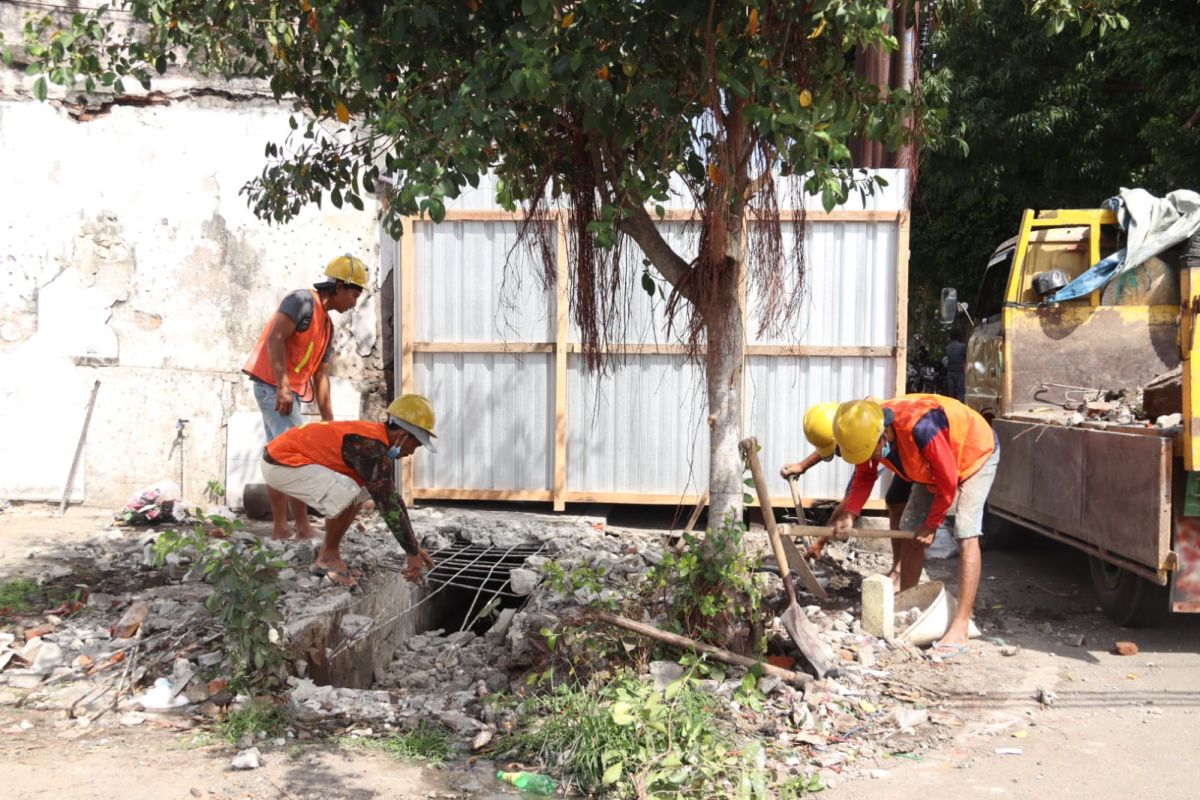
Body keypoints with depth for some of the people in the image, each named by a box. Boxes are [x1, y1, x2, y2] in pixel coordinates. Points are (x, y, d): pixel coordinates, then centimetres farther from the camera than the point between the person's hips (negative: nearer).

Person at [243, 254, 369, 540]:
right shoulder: (303, 300, -9)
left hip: (286, 390, 10)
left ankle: (280, 529, 13)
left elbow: (320, 376, 17)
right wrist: (283, 386, -27)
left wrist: (328, 421, 14)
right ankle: (303, 528, -10)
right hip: (274, 385, -10)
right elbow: (275, 339, -20)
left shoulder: (326, 324, 18)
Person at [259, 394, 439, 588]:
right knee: (346, 494, -28)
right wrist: (413, 553, -13)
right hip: (280, 463, -10)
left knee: (362, 489, 14)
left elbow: (394, 499, 14)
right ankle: (328, 558, -5)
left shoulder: (379, 443, 7)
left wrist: (415, 547, 16)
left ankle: (325, 557, 15)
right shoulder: (372, 449, -24)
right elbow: (388, 507, -22)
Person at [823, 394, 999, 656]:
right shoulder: (869, 430, -22)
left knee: (966, 536, -19)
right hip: (933, 467, 7)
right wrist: (848, 514, -21)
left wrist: (932, 524, -18)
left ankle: (960, 628, -20)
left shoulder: (921, 428, -43)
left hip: (975, 454, -7)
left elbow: (948, 482, -30)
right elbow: (864, 476, -6)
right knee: (909, 531, 3)